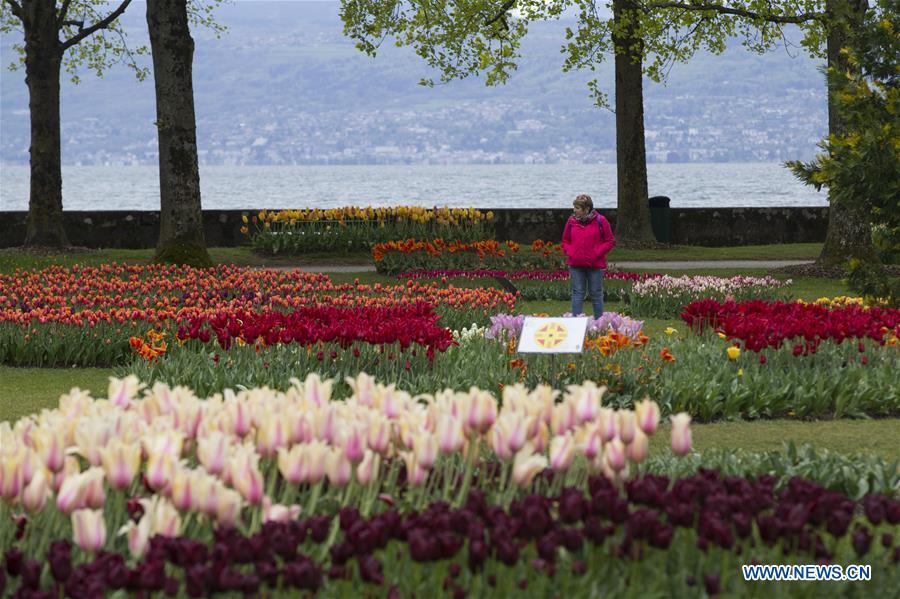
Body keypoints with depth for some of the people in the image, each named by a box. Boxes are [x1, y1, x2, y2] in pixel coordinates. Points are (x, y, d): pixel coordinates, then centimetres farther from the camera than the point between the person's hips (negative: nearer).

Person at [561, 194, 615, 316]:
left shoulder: (600, 221, -4)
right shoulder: (572, 221, 7)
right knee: (578, 293, 0)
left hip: (595, 265, -2)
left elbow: (610, 242, 0)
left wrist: (597, 253, -11)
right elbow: (565, 241, 17)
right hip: (576, 265, 2)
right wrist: (569, 252, -2)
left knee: (596, 294, 7)